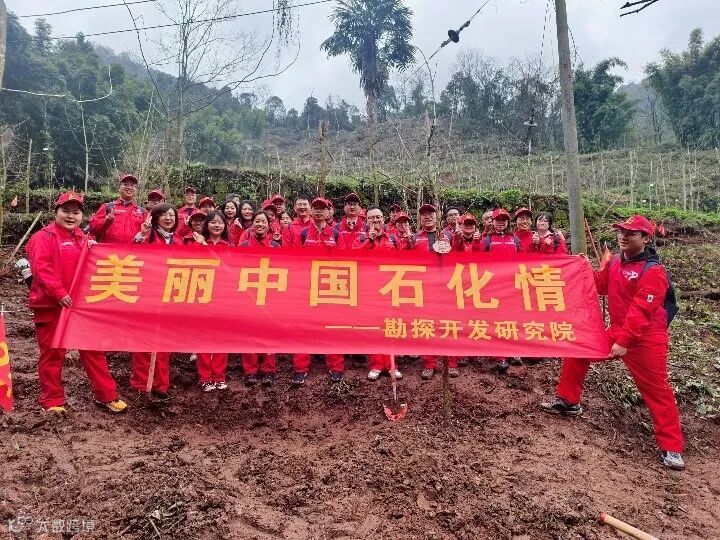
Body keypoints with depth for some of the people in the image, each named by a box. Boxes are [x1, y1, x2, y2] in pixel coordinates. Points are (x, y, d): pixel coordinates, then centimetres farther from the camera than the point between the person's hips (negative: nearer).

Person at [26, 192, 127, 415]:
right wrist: (59, 293, -24)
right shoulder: (44, 237, -6)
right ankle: (52, 401, 19)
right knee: (52, 353, 5)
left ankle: (106, 395, 16)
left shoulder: (82, 238, 14)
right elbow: (41, 268, -18)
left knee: (93, 349, 8)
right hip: (51, 305, -6)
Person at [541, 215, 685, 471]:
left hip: (645, 340, -8)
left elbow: (641, 311, -24)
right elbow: (600, 286, 17)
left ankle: (672, 448, 10)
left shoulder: (653, 271, -18)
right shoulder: (615, 261, 6)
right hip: (616, 333, 8)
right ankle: (568, 402, 28)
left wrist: (624, 342, -27)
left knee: (656, 390, -3)